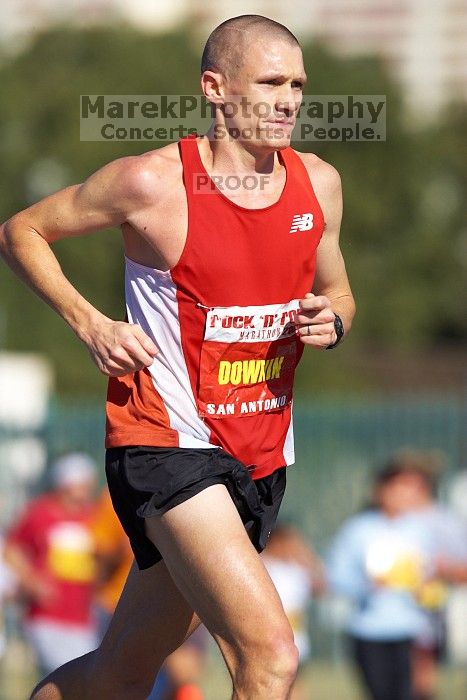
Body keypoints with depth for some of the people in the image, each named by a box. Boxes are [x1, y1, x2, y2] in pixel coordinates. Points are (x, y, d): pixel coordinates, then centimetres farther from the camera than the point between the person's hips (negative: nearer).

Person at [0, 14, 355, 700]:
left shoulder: (318, 184, 5)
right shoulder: (152, 182, -11)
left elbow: (337, 291, 22)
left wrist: (332, 322, -2)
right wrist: (90, 324, -11)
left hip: (263, 458, 7)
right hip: (167, 444, -7)